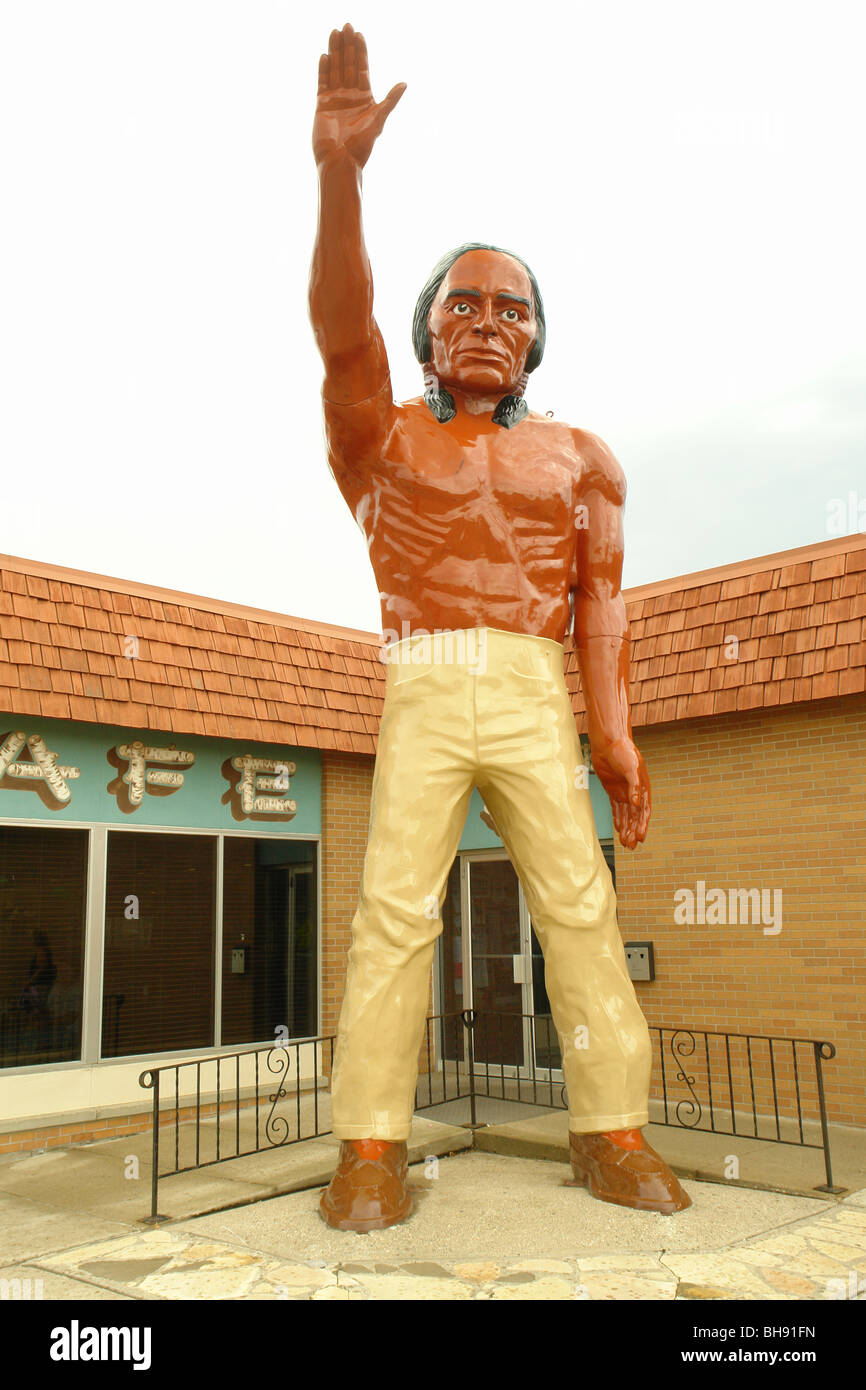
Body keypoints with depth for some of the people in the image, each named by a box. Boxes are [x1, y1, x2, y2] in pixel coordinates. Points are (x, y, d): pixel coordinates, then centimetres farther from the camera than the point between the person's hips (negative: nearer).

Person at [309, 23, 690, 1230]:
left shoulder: (580, 457, 16)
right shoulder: (381, 436, 14)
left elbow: (602, 599, 5)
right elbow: (342, 330, -6)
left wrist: (612, 728, -8)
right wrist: (341, 174, -20)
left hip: (538, 698, 1)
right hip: (420, 694, -1)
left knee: (580, 907, -6)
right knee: (394, 912, -9)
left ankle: (612, 1136, 1)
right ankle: (371, 1151, -6)